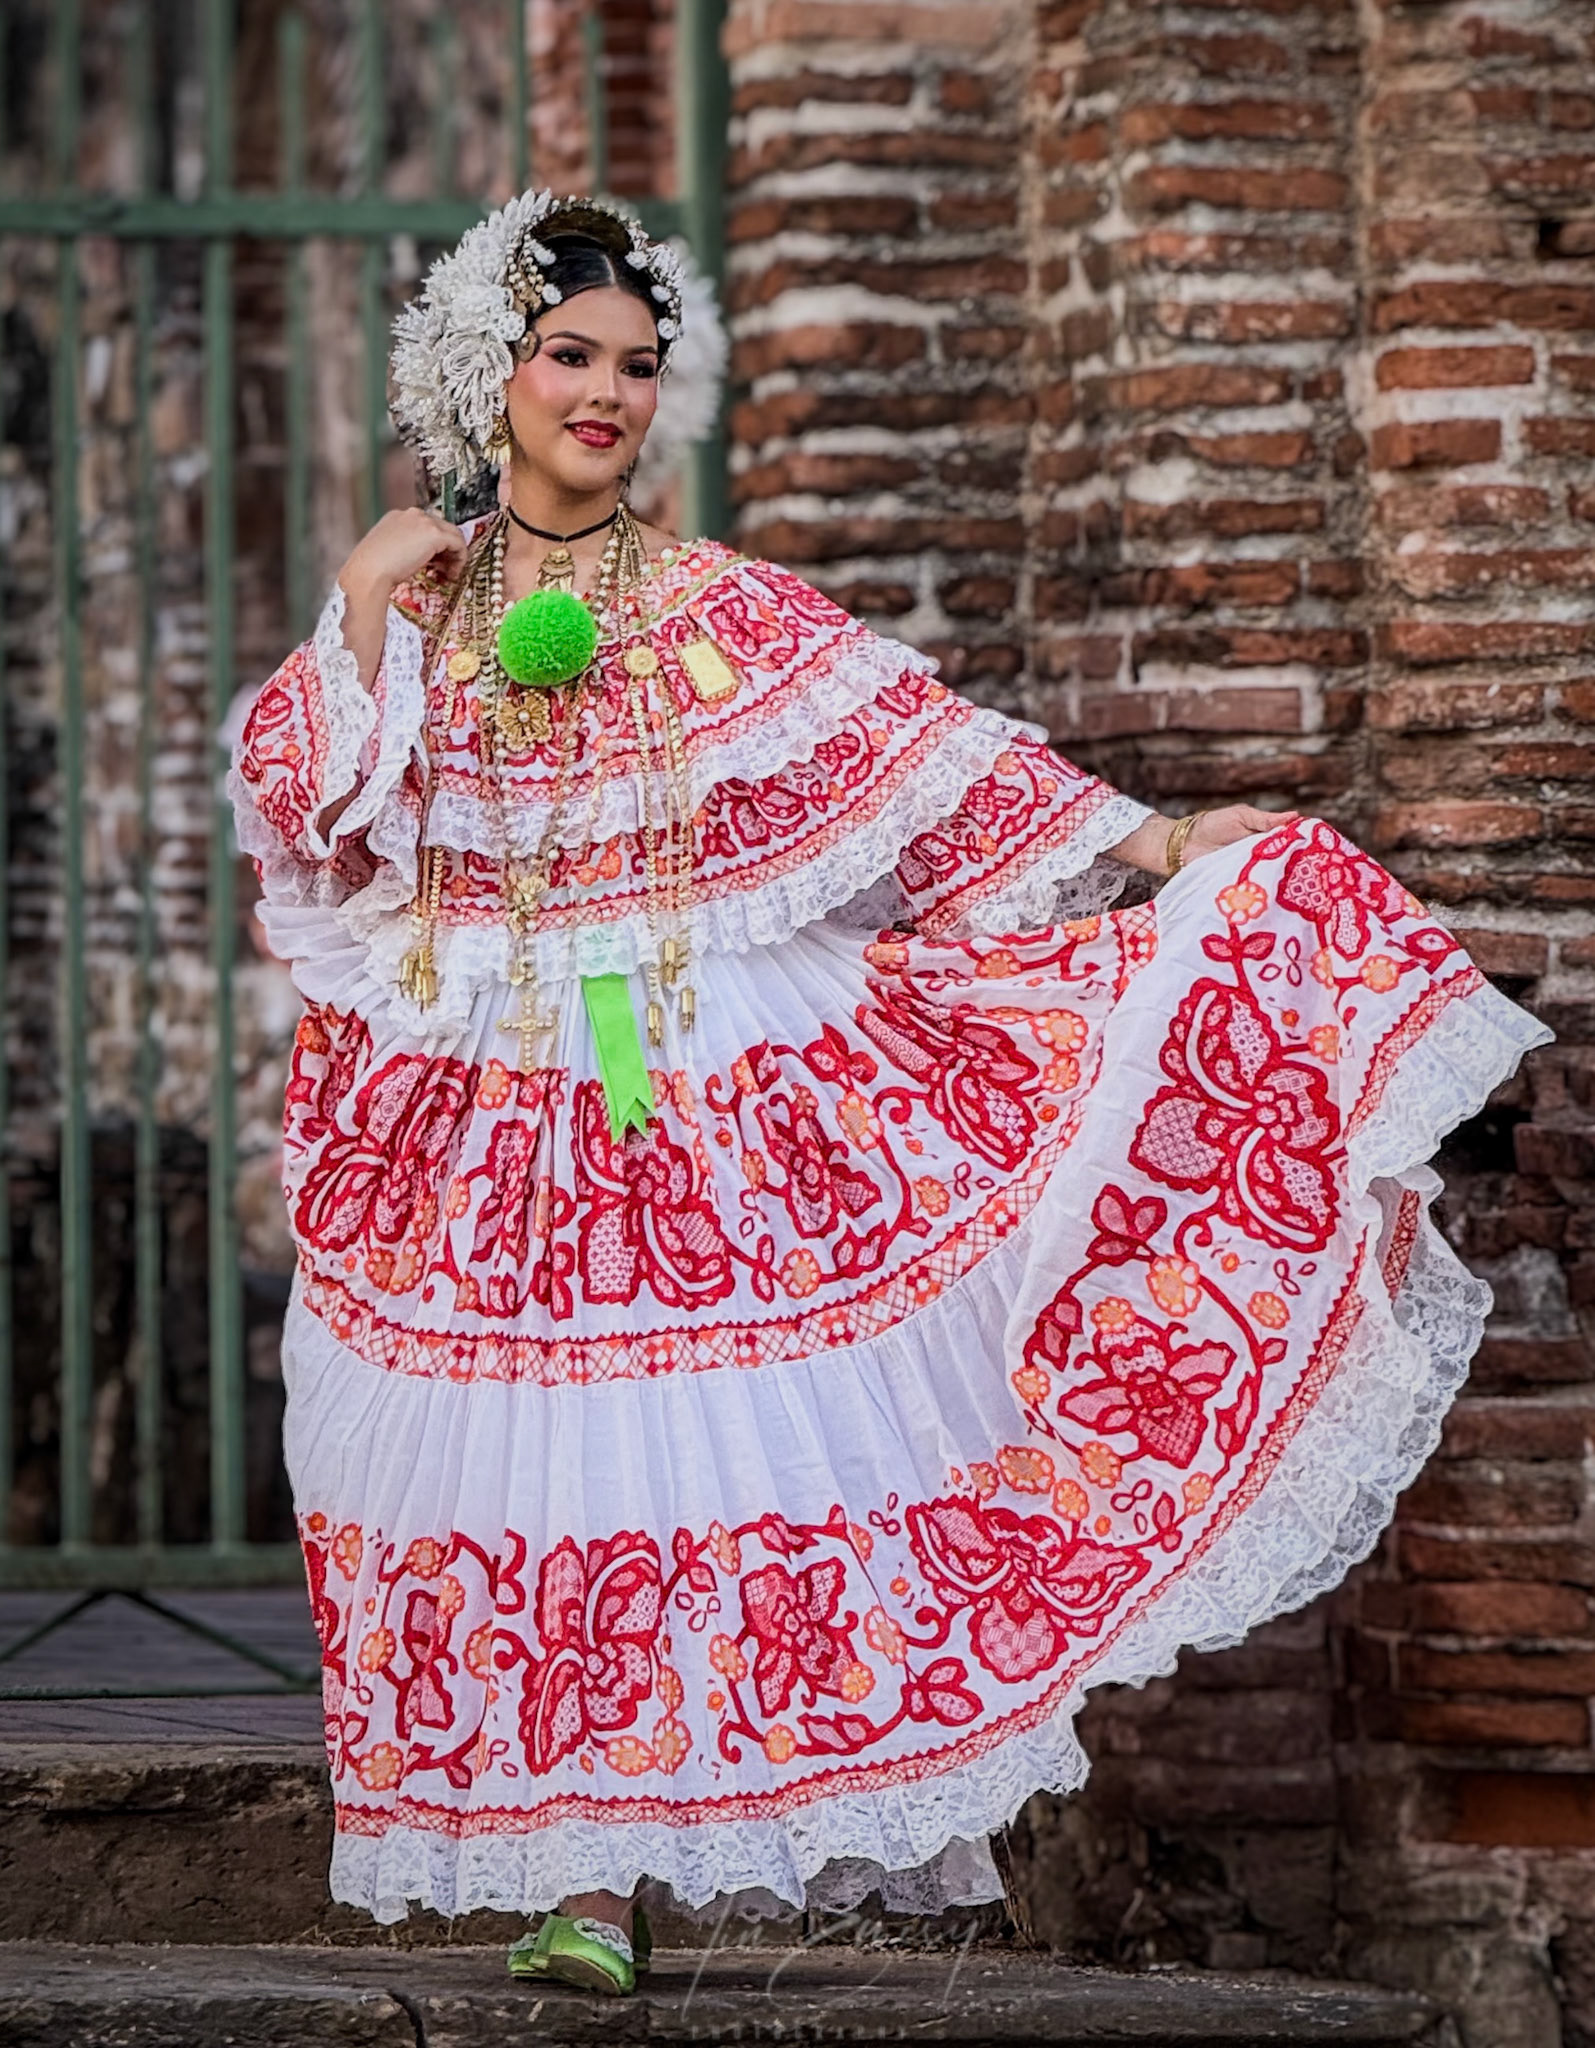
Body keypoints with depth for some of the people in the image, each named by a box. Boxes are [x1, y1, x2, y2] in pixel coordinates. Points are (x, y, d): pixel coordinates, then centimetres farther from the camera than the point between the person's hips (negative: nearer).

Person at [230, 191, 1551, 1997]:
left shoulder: (720, 607, 5)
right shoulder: (406, 604, 7)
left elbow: (921, 746, 2)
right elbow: (293, 803, -2)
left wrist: (1148, 844, -5)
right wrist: (368, 614, -10)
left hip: (712, 1093, 0)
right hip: (483, 1109, 0)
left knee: (698, 1427, -5)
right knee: (525, 1451, -4)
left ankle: (617, 1858, 3)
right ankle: (577, 1865, 1)